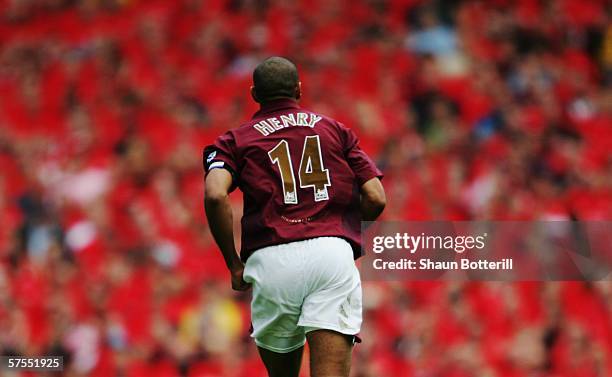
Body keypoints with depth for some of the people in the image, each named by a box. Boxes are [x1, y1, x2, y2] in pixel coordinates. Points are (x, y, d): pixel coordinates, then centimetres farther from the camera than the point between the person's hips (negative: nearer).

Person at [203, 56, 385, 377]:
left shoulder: (236, 140, 17)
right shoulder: (336, 130, 21)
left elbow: (215, 196, -4)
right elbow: (376, 199, 12)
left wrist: (234, 264, 4)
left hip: (271, 261, 0)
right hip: (333, 253, 0)